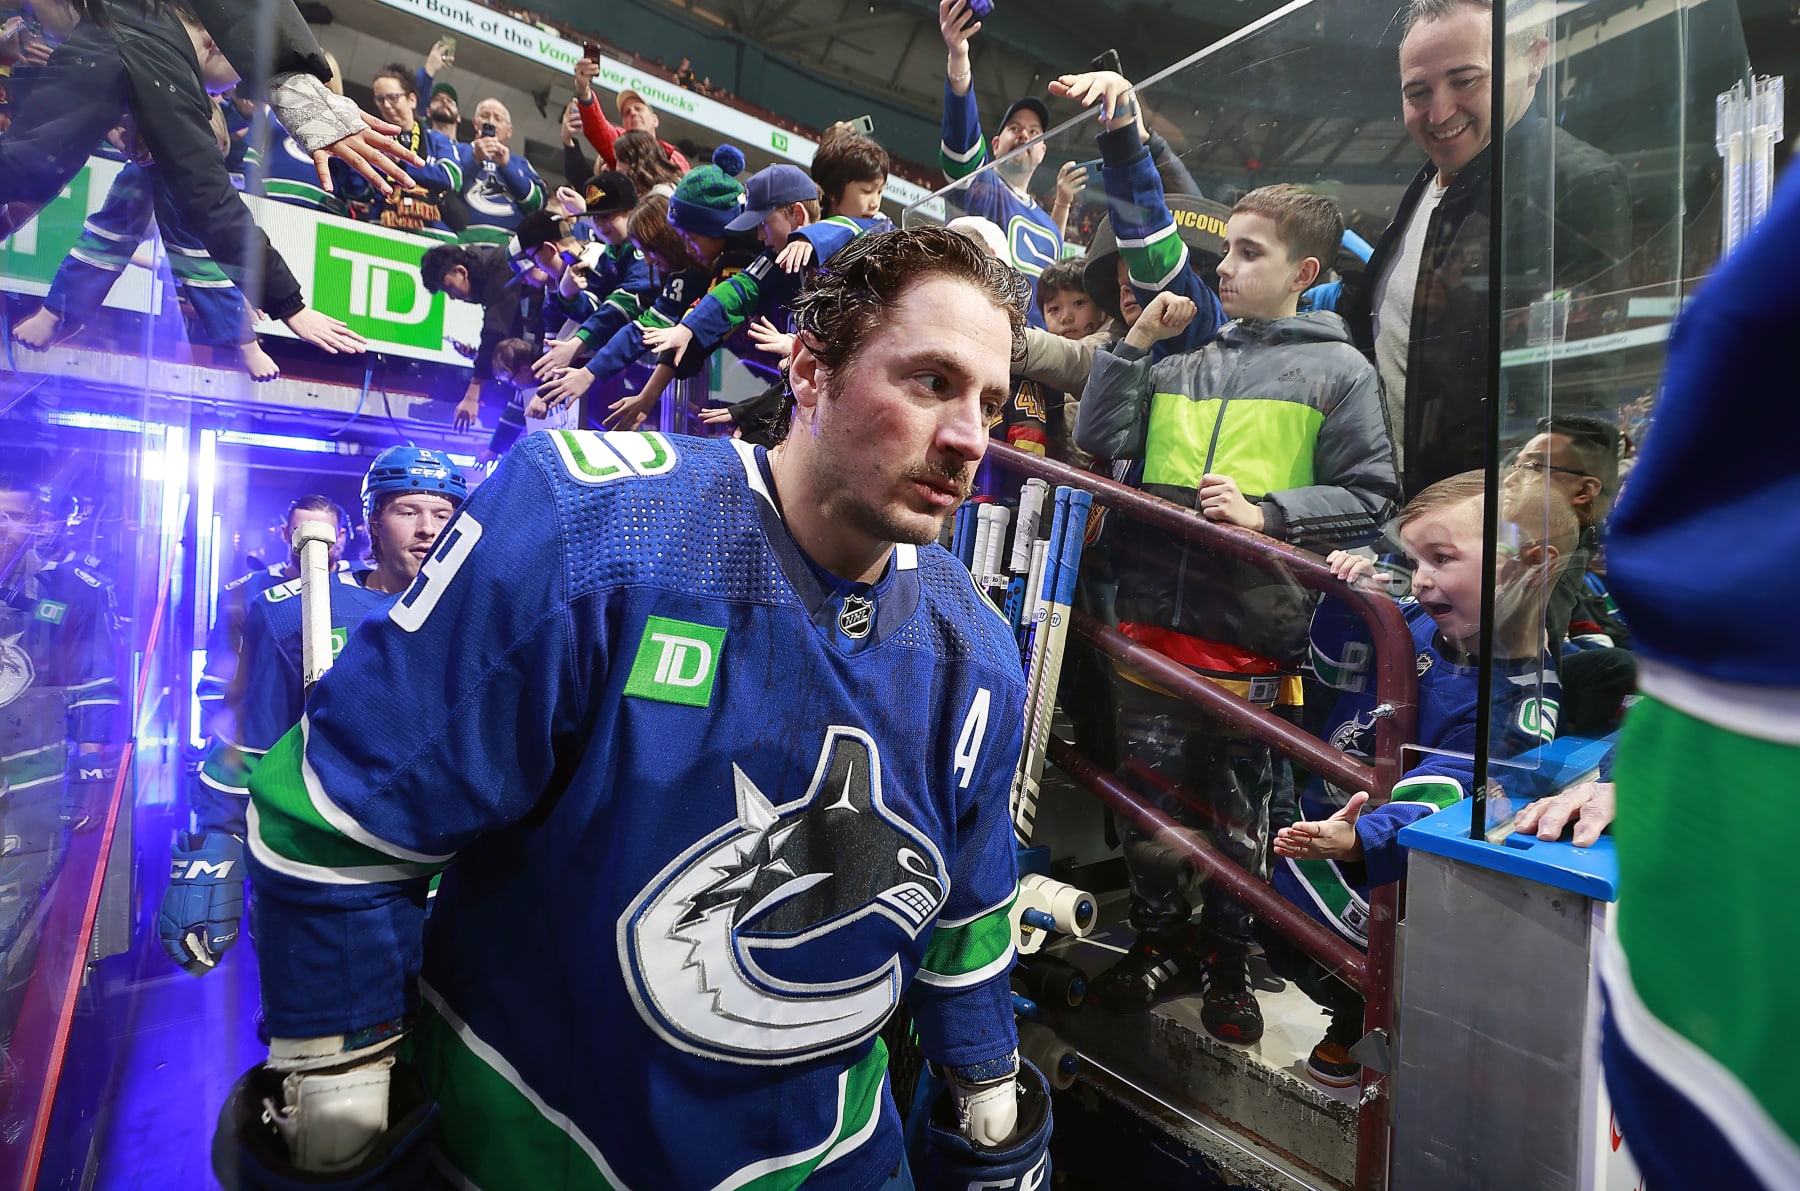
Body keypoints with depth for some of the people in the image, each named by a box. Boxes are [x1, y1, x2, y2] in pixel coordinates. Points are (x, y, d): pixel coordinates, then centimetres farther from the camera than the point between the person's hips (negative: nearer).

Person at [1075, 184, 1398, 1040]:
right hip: (1153, 615, 4)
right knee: (1150, 788, 11)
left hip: (1255, 627, -3)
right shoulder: (1186, 364, 15)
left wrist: (1265, 512, -15)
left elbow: (1369, 496, -2)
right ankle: (1159, 941, 30)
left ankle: (1227, 960, 30)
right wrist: (1136, 342, 4)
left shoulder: (1339, 370, 4)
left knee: (1238, 805, 10)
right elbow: (1097, 443, 9)